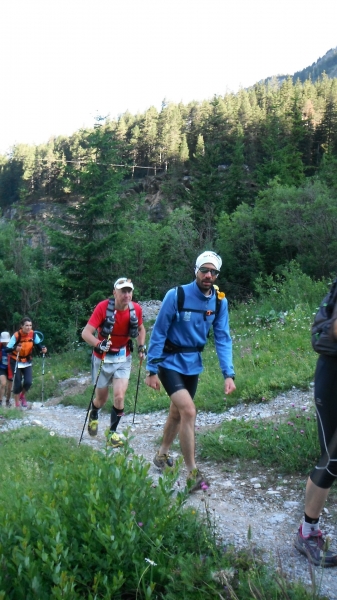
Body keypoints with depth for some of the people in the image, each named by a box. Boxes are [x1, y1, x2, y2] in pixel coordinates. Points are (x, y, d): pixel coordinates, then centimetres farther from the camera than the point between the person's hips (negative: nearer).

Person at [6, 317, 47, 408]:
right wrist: (15, 348, -46)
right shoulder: (16, 335, -24)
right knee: (17, 383, -3)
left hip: (27, 362, 3)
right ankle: (17, 404, 15)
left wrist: (43, 348, -24)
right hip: (16, 362, -3)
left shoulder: (33, 334, -13)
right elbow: (7, 349, -26)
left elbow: (38, 344, -3)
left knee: (28, 382, -8)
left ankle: (23, 395, 24)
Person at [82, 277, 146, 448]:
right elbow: (86, 333, -26)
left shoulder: (136, 309, -10)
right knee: (101, 398, 12)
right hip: (103, 358, -2)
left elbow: (141, 328, 12)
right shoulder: (103, 307, -22)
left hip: (123, 359, 2)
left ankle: (112, 432, 11)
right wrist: (99, 344, -44)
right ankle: (93, 415, 47)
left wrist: (142, 346, -1)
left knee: (119, 397, -11)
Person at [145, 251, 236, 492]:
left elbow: (223, 339, -6)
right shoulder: (176, 295, -19)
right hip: (170, 362, -5)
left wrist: (229, 374, -15)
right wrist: (152, 369, -15)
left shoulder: (219, 302, -6)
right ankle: (192, 473, -9)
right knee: (189, 411, -18)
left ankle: (162, 454, 41)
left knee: (177, 413, 18)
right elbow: (158, 333, -14)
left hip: (193, 364, 5)